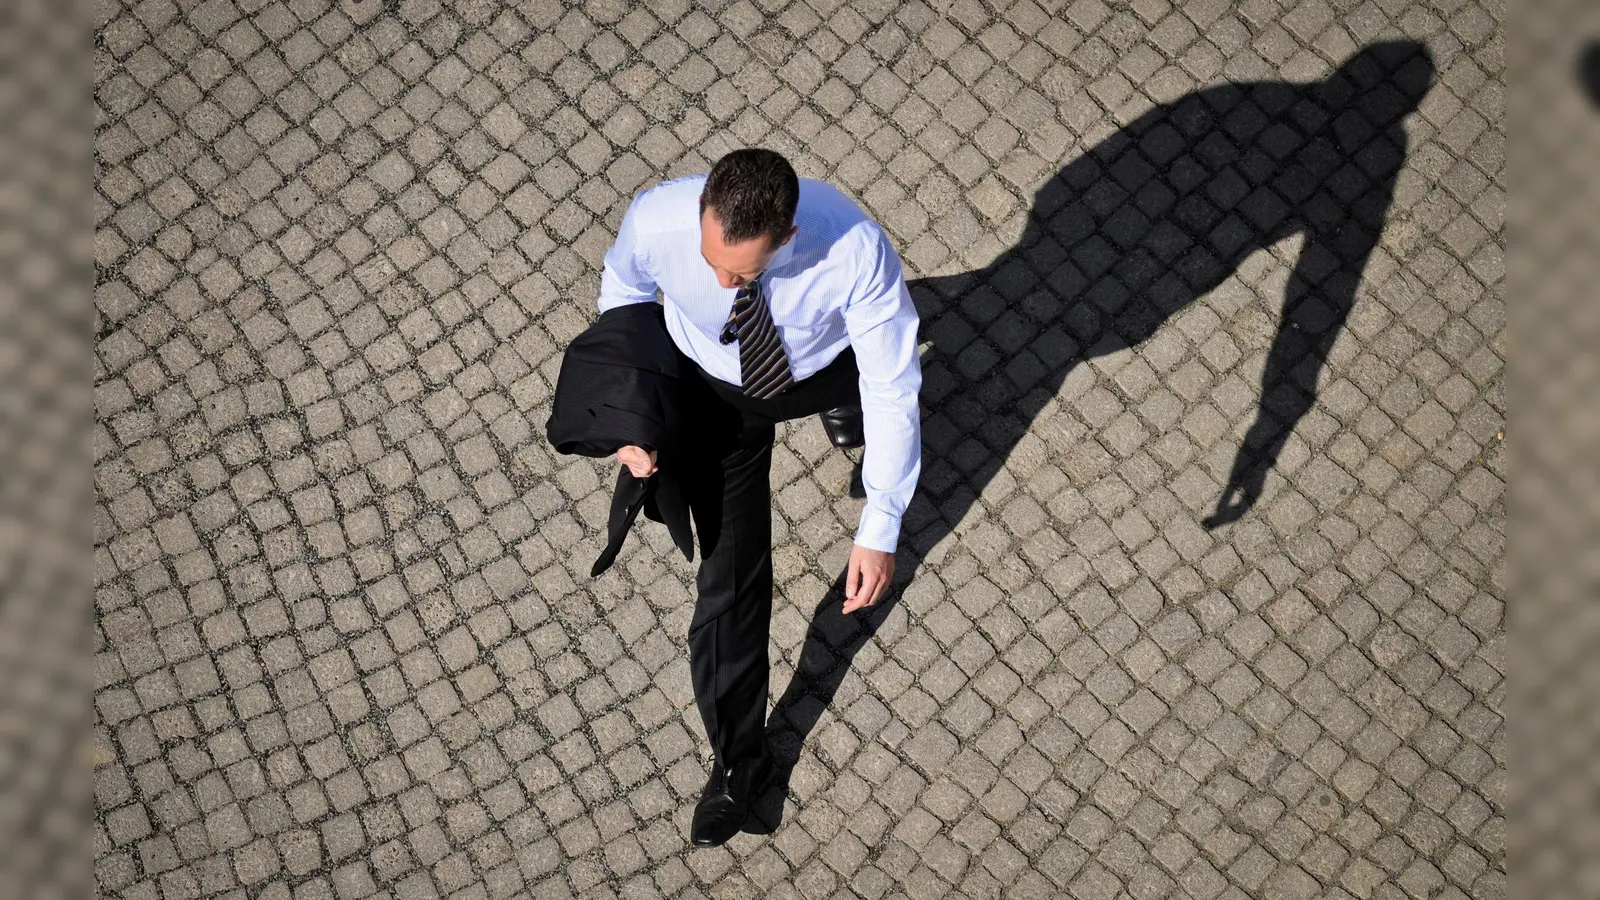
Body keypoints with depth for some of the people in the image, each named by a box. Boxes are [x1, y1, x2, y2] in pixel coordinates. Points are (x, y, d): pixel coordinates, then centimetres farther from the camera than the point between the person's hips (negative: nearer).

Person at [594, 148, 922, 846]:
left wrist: (880, 531, -31)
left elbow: (895, 387, -31)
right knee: (729, 573, 4)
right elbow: (624, 288, -10)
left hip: (821, 369, 0)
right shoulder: (655, 219, -37)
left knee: (865, 419, 35)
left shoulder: (856, 250, -43)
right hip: (718, 389, 1)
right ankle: (737, 760, 25)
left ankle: (840, 407, 76)